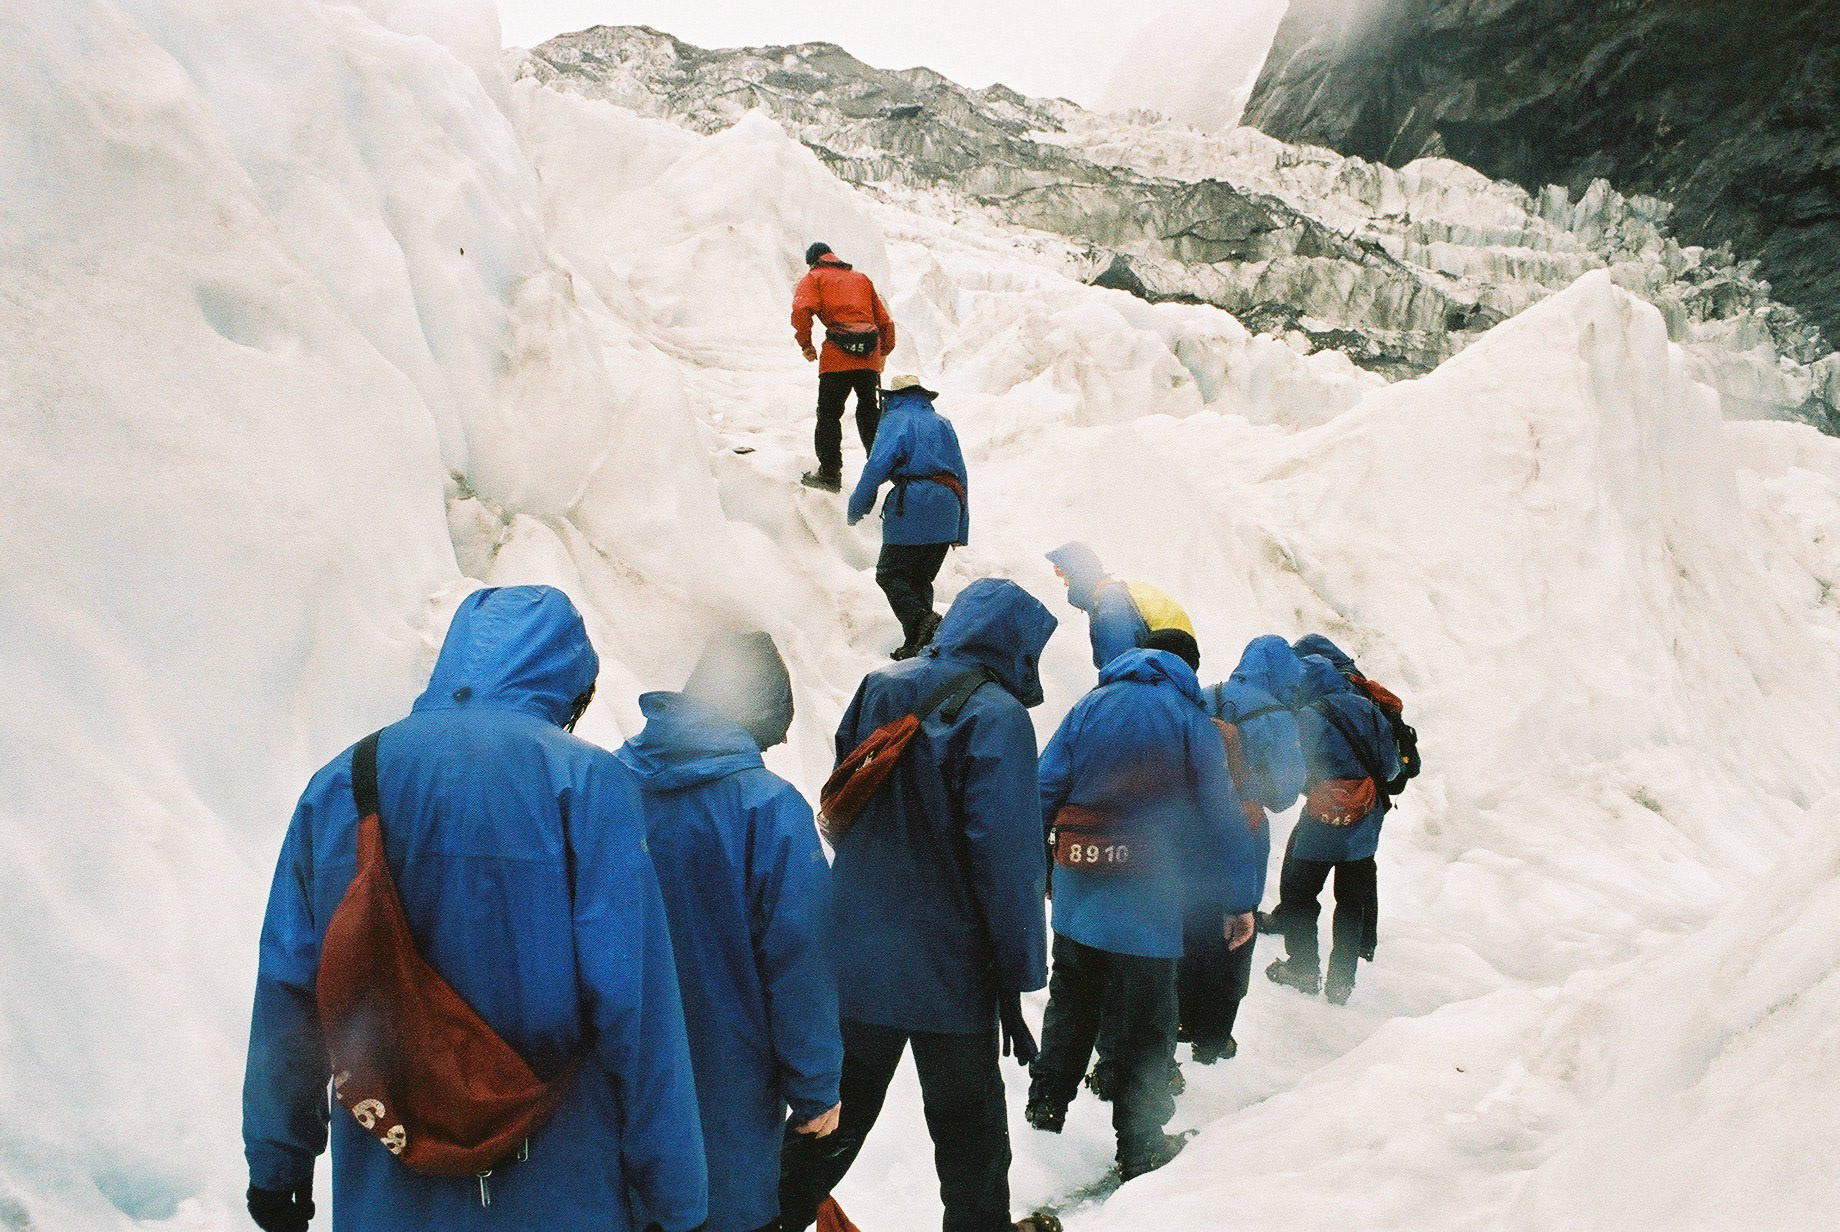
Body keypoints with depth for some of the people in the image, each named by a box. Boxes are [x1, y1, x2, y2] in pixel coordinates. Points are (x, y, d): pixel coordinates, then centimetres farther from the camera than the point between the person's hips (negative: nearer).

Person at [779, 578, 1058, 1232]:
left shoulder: (878, 689, 3)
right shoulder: (996, 715, -16)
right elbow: (1006, 855, -18)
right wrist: (1015, 980, -12)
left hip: (854, 955, 5)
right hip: (949, 974, -5)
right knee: (969, 1129, 11)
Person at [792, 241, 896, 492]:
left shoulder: (814, 278, 12)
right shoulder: (862, 278, 25)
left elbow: (801, 310, -10)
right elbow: (885, 320, 21)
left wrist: (805, 344, 0)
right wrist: (883, 353, 30)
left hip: (837, 358, -4)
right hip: (870, 358, 4)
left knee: (829, 413, 4)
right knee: (869, 412, 17)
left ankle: (830, 473, 1)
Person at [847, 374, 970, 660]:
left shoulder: (896, 420, 3)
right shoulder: (944, 424, 23)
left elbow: (876, 468, -10)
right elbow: (962, 477, 21)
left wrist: (856, 508, 0)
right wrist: (961, 530, 23)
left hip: (912, 510, -6)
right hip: (946, 516, 6)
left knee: (890, 574, 0)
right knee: (921, 578, 14)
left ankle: (920, 619, -23)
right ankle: (918, 642, 6)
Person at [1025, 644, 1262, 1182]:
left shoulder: (1088, 709, 6)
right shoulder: (1190, 719, -1)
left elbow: (1044, 789, 3)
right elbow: (1221, 814, -3)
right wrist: (1240, 901, 2)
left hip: (1077, 896, 3)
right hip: (1149, 905, -3)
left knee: (1070, 1004, 21)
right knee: (1145, 1022, 7)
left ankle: (1046, 1104, 29)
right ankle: (1139, 1145, 14)